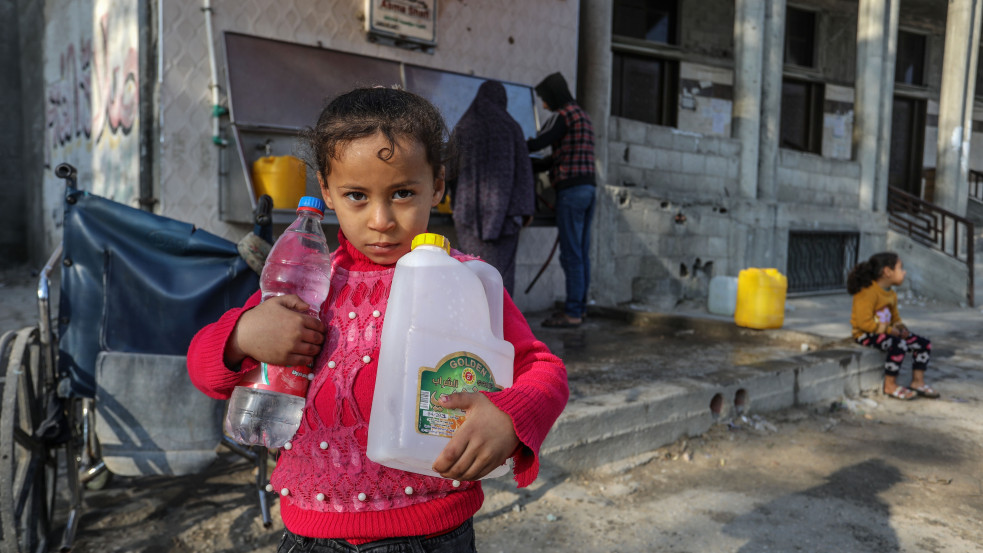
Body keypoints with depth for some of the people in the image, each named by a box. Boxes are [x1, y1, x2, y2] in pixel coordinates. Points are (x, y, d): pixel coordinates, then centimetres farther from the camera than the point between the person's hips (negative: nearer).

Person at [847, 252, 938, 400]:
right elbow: (864, 322, -25)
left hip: (886, 331, 10)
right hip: (866, 334, -10)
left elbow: (895, 318, 24)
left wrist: (901, 328, 2)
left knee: (924, 344, 4)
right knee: (899, 345, -34)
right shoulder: (868, 293, -20)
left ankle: (918, 382, 13)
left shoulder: (892, 294, 12)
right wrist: (889, 330, -22)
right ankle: (890, 386, -18)